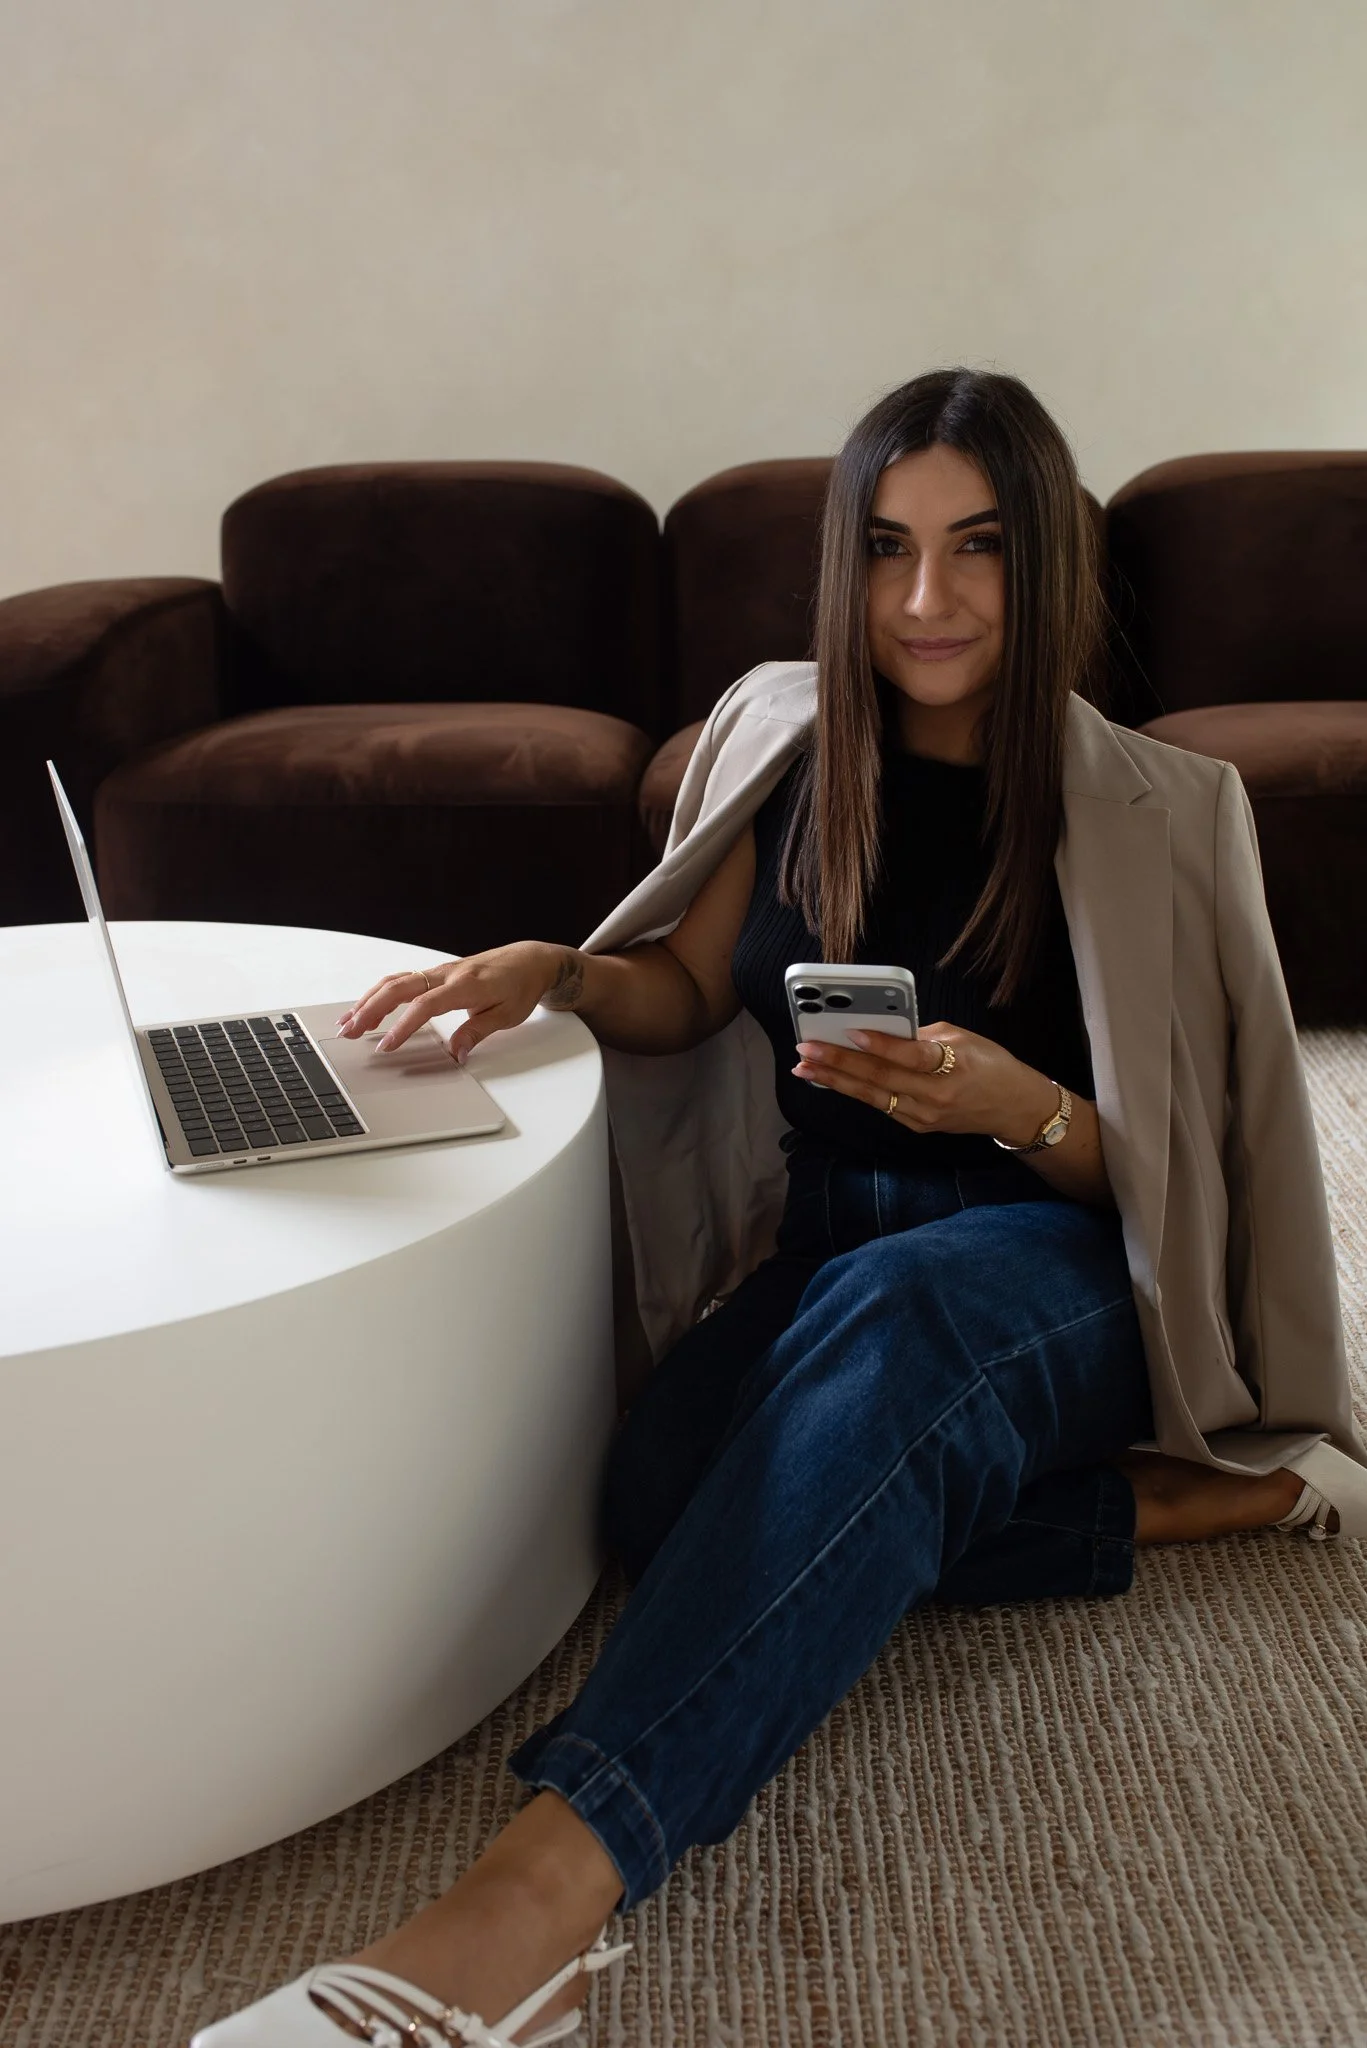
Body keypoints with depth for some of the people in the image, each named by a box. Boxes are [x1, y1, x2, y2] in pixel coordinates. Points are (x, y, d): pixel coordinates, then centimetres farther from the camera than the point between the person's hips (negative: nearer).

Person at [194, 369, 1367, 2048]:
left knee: (886, 1323, -41)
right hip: (827, 1241, 4)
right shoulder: (788, 735, 3)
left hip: (1054, 1263, -3)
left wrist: (1021, 1106, -23)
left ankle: (544, 1891, -46)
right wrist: (556, 970, -8)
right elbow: (690, 993, 14)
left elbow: (1156, 1169, -1)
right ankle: (1181, 1498, -15)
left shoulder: (1150, 818, -6)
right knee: (663, 1497, -29)